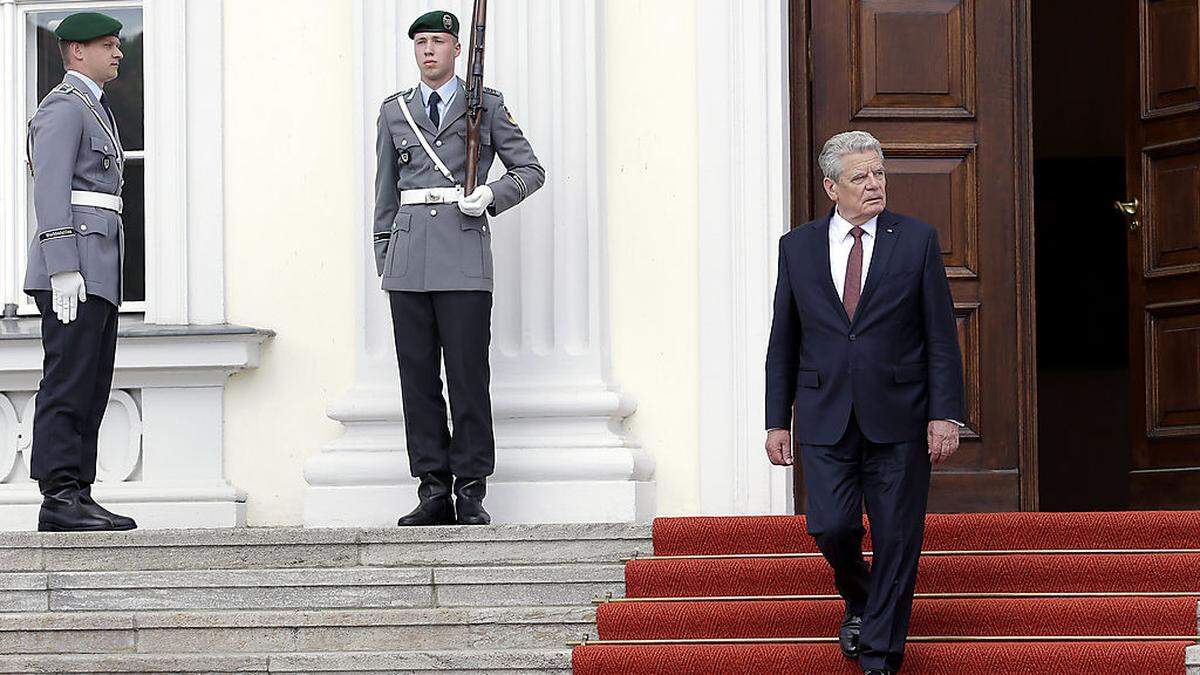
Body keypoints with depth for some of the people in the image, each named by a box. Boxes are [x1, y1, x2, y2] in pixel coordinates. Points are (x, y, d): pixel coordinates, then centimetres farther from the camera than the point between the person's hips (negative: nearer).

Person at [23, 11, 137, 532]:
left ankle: (78, 498, 6)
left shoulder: (92, 110, 25)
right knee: (67, 383, -12)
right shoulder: (62, 107, -7)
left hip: (97, 271, 10)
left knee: (92, 390, 6)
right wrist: (64, 272, -22)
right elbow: (49, 192, -15)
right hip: (72, 260, -10)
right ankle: (59, 498, -15)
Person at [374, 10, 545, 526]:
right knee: (417, 374, 1)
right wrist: (383, 255, 13)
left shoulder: (486, 106, 7)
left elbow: (530, 170, 10)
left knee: (467, 374, -5)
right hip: (409, 259, 3)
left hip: (463, 251, -3)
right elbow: (386, 190, 19)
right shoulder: (395, 111, 16)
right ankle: (433, 491, 6)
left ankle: (471, 492, 0)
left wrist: (491, 194, -8)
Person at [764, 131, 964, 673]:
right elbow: (783, 343, 11)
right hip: (825, 419, 1)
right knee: (832, 527, -9)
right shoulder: (797, 247, 7)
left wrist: (944, 414, -6)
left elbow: (942, 336, 2)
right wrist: (778, 420, 6)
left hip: (898, 419, -1)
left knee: (896, 537, -1)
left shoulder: (917, 240, 3)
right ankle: (858, 602, 23)